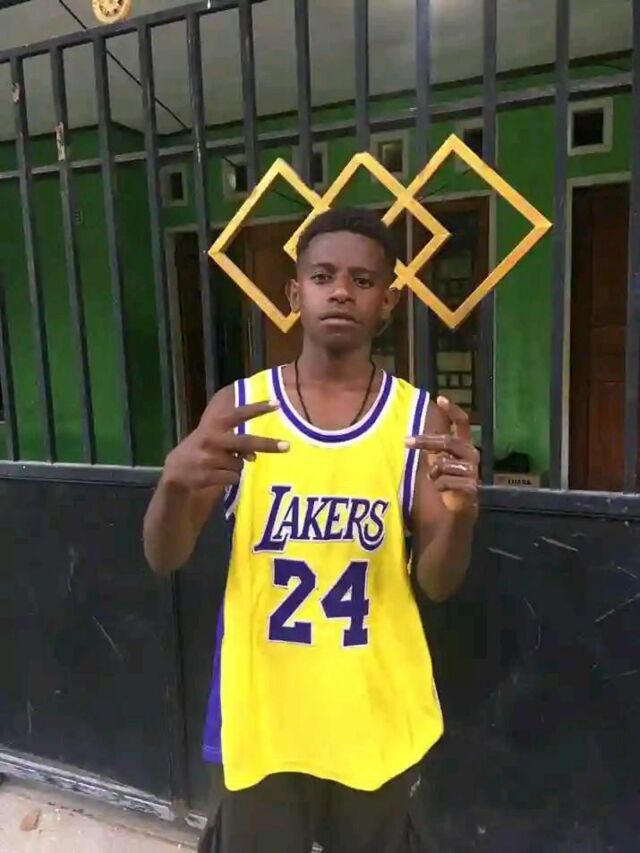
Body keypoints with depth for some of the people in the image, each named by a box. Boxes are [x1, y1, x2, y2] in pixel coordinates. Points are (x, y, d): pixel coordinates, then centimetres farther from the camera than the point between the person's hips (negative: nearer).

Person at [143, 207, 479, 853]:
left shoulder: (419, 417, -7)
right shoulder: (238, 407, -7)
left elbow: (437, 585, -6)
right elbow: (164, 559, -7)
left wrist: (461, 513, -28)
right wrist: (176, 480, -29)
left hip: (378, 718, 1)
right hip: (261, 713, 0)